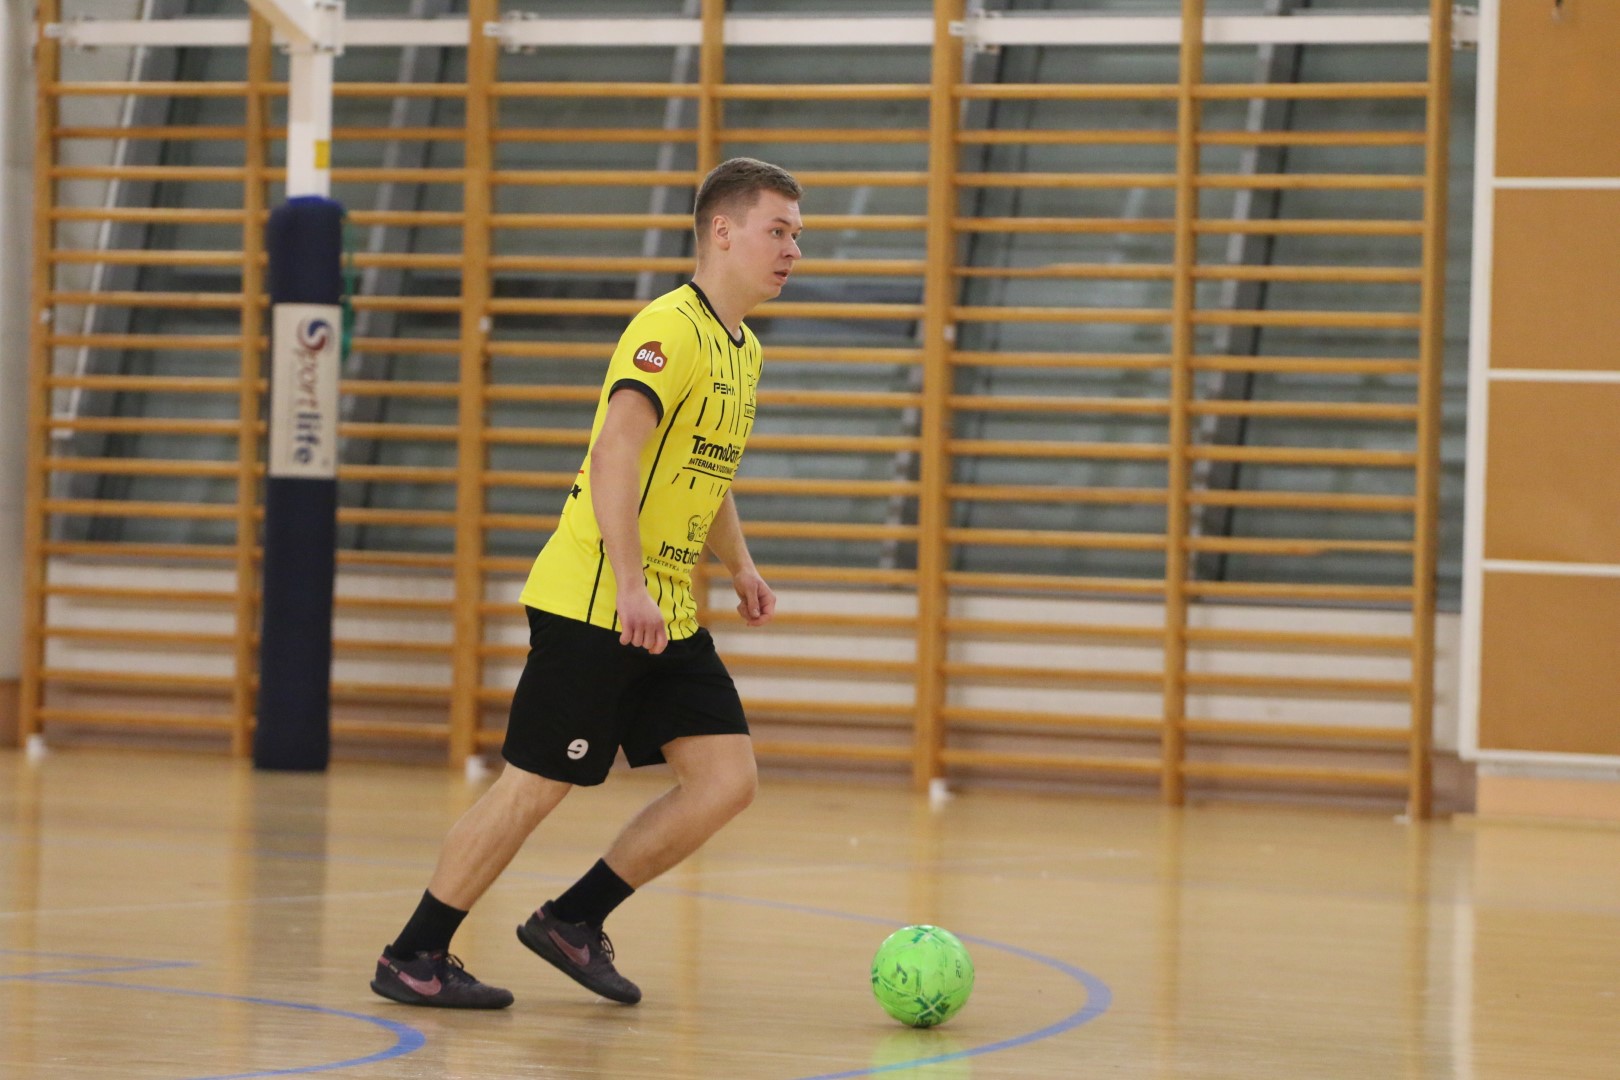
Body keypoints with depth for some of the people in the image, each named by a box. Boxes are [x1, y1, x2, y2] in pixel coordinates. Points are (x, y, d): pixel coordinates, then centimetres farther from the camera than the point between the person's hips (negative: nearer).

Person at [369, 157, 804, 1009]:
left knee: (727, 781, 0)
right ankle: (411, 957, 9)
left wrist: (739, 565, 20)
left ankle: (573, 923, 13)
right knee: (536, 786, -4)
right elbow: (613, 453, -28)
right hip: (591, 606, -9)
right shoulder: (672, 329, -16)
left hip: (669, 613, 9)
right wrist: (627, 587, -33)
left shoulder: (743, 352, 15)